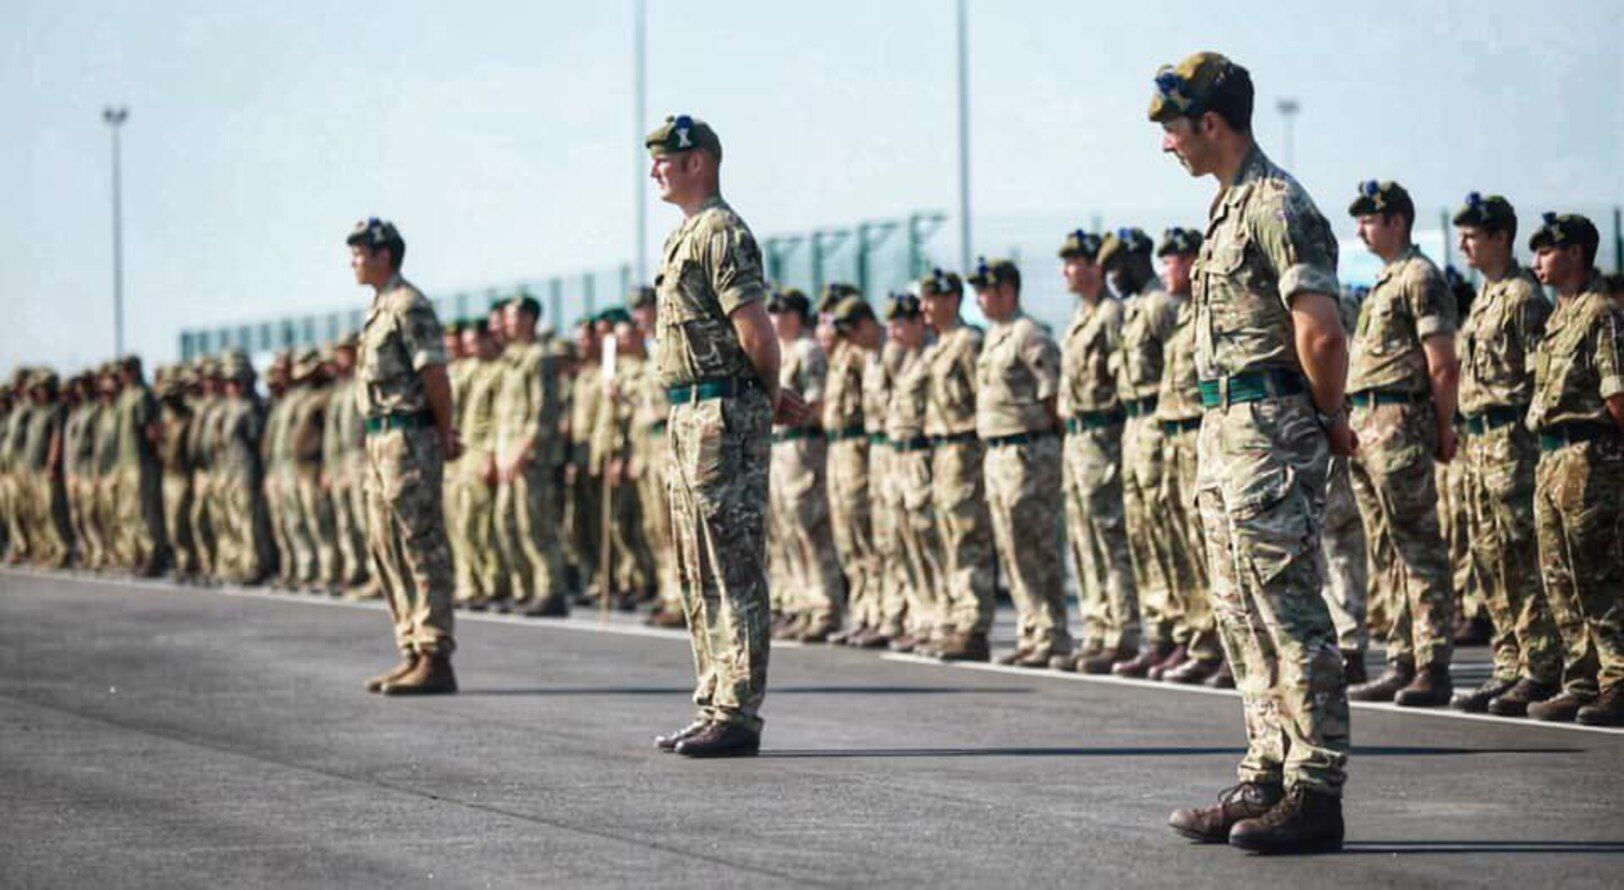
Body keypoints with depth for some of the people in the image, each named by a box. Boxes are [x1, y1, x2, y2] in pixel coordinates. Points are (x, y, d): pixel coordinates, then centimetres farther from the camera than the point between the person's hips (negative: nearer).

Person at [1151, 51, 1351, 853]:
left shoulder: (1277, 206, -15)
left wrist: (1331, 419, -9)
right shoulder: (1229, 207, 17)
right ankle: (1265, 781, 18)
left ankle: (1315, 794, -6)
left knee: (1287, 614, -8)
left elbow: (1321, 334, -23)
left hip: (1270, 429, -11)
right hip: (1225, 427, 11)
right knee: (1244, 619, 12)